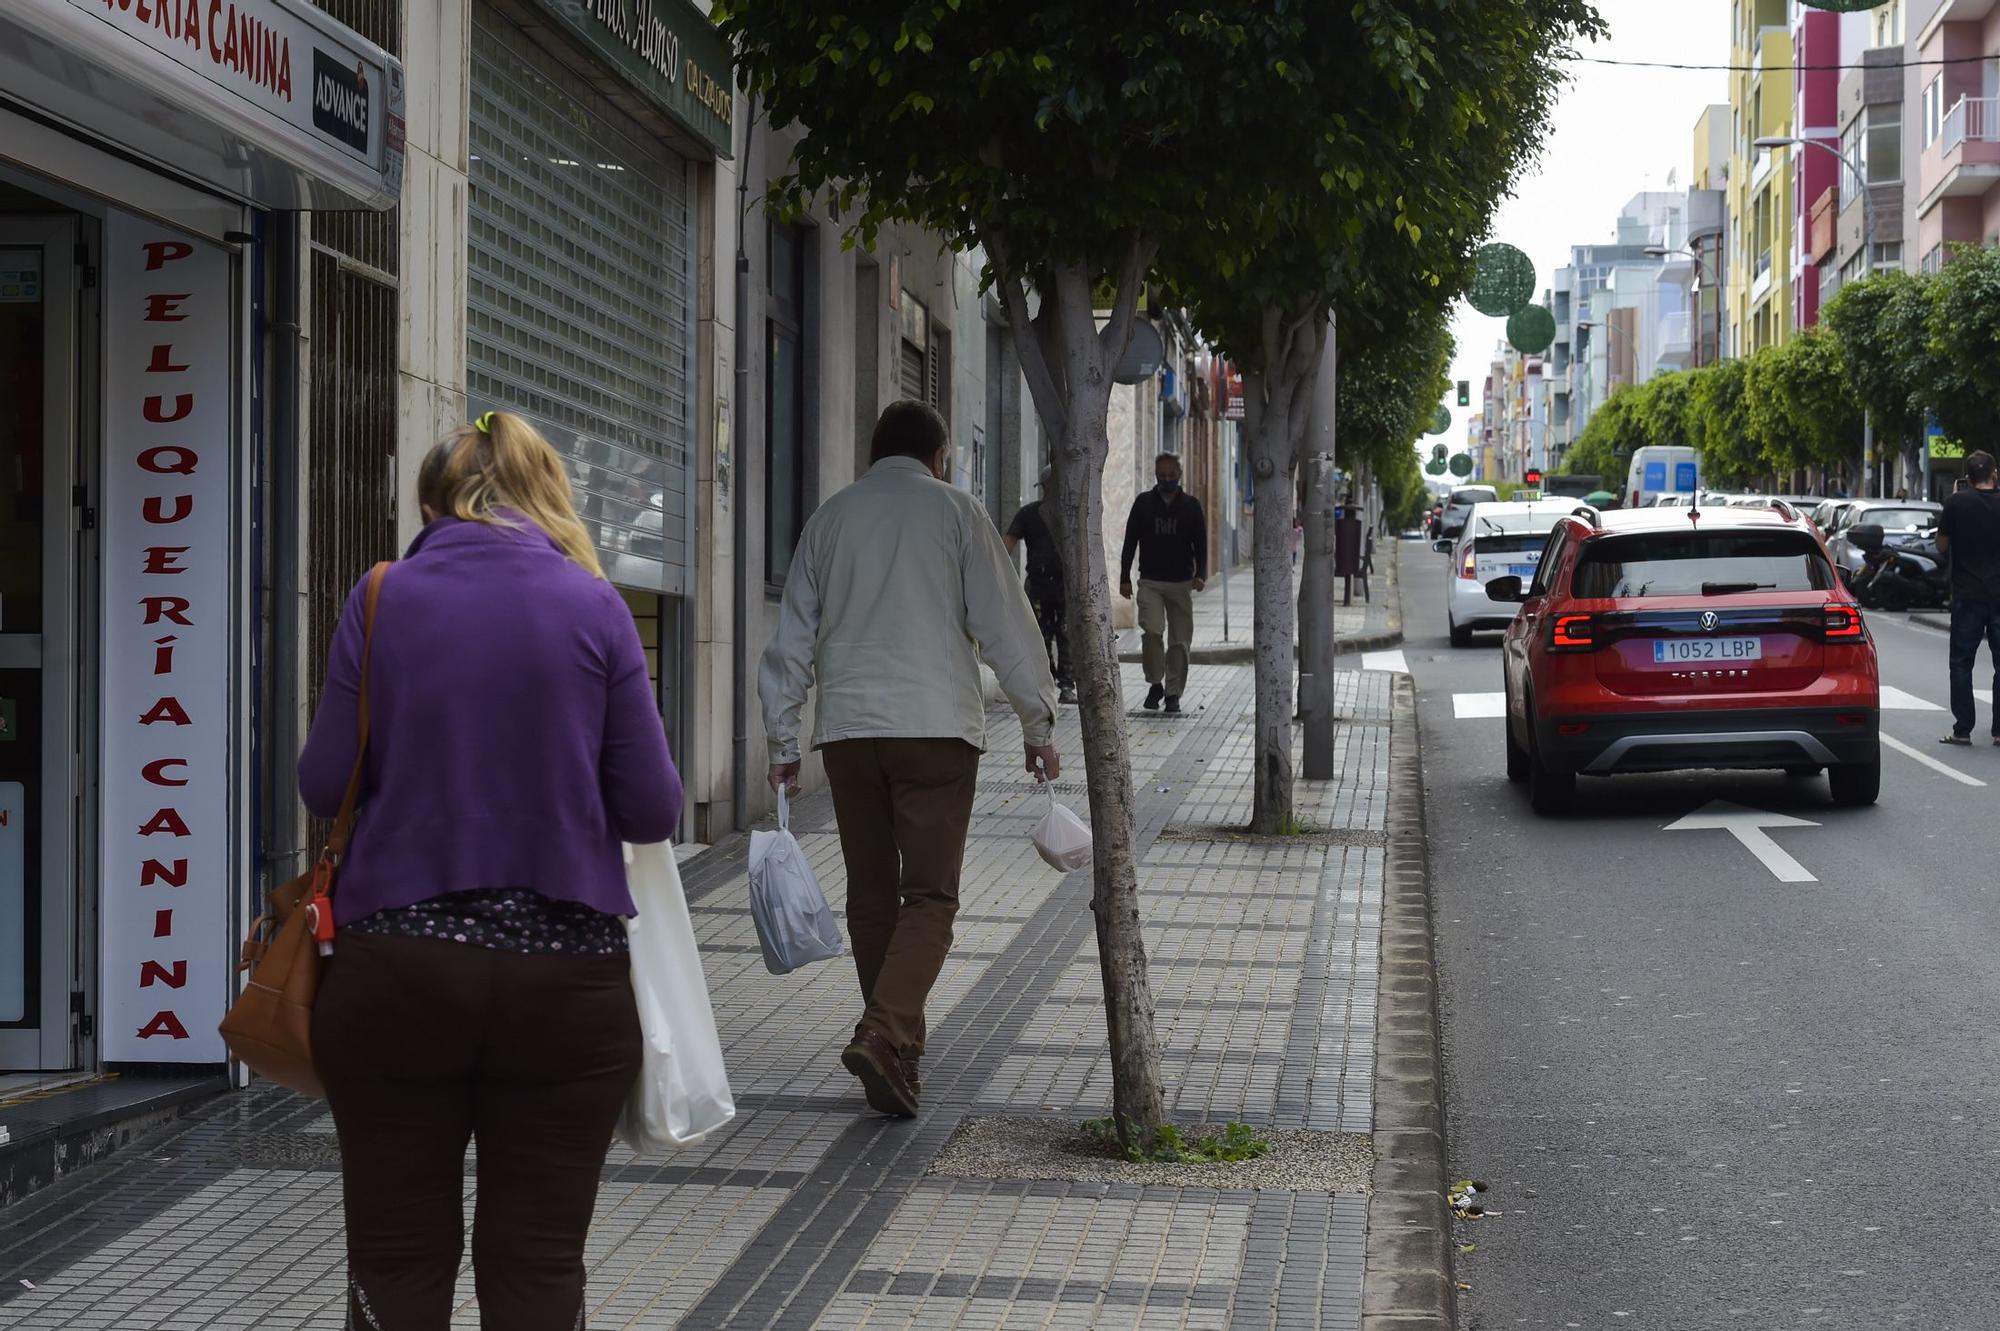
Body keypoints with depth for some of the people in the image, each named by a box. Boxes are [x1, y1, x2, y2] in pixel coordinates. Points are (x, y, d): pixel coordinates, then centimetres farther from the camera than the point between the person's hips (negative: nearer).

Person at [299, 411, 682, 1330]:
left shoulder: (382, 600, -2)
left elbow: (324, 785, 1)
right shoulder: (593, 606, -2)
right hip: (564, 974, 0)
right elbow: (652, 809, -3)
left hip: (396, 970, 0)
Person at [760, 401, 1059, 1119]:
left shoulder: (829, 517, 13)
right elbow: (1007, 625, 0)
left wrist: (782, 742, 19)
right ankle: (883, 1034, -23)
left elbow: (791, 641, 14)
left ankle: (899, 1056, 17)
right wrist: (1038, 726, 7)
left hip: (846, 728, 4)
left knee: (871, 894, 12)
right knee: (930, 895, -4)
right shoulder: (953, 509, 3)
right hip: (935, 724, -4)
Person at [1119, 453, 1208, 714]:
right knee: (1152, 631, -17)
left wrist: (1200, 575, -9)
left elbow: (1201, 544, 7)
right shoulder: (1143, 503, 5)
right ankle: (1155, 684, 0)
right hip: (1150, 582, -1)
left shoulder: (1191, 506, 6)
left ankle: (1173, 693, 10)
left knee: (1179, 640, 1)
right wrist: (1124, 578, 3)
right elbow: (1130, 542, 8)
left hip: (1181, 583, 1)